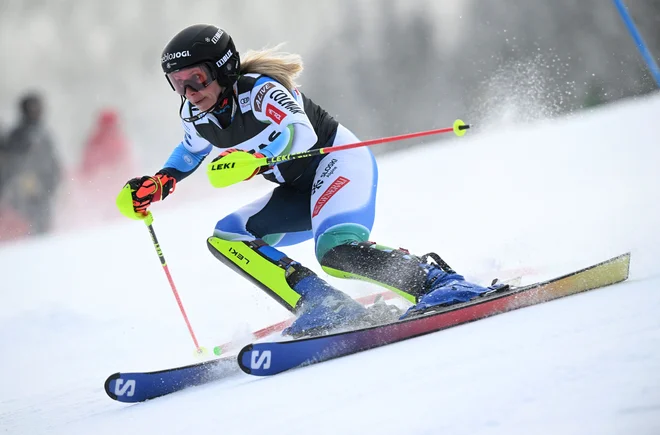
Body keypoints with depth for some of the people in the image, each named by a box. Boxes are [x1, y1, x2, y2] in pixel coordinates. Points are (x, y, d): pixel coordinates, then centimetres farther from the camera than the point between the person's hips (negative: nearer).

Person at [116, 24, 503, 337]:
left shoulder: (261, 90, -22)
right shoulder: (196, 116, 2)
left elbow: (302, 134, -39)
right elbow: (192, 151, 26)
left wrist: (251, 159, -53)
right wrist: (160, 184, 11)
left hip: (341, 161, -9)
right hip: (303, 193, 9)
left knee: (337, 251, -35)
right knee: (225, 238, -5)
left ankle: (438, 281, -26)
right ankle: (330, 309, -18)